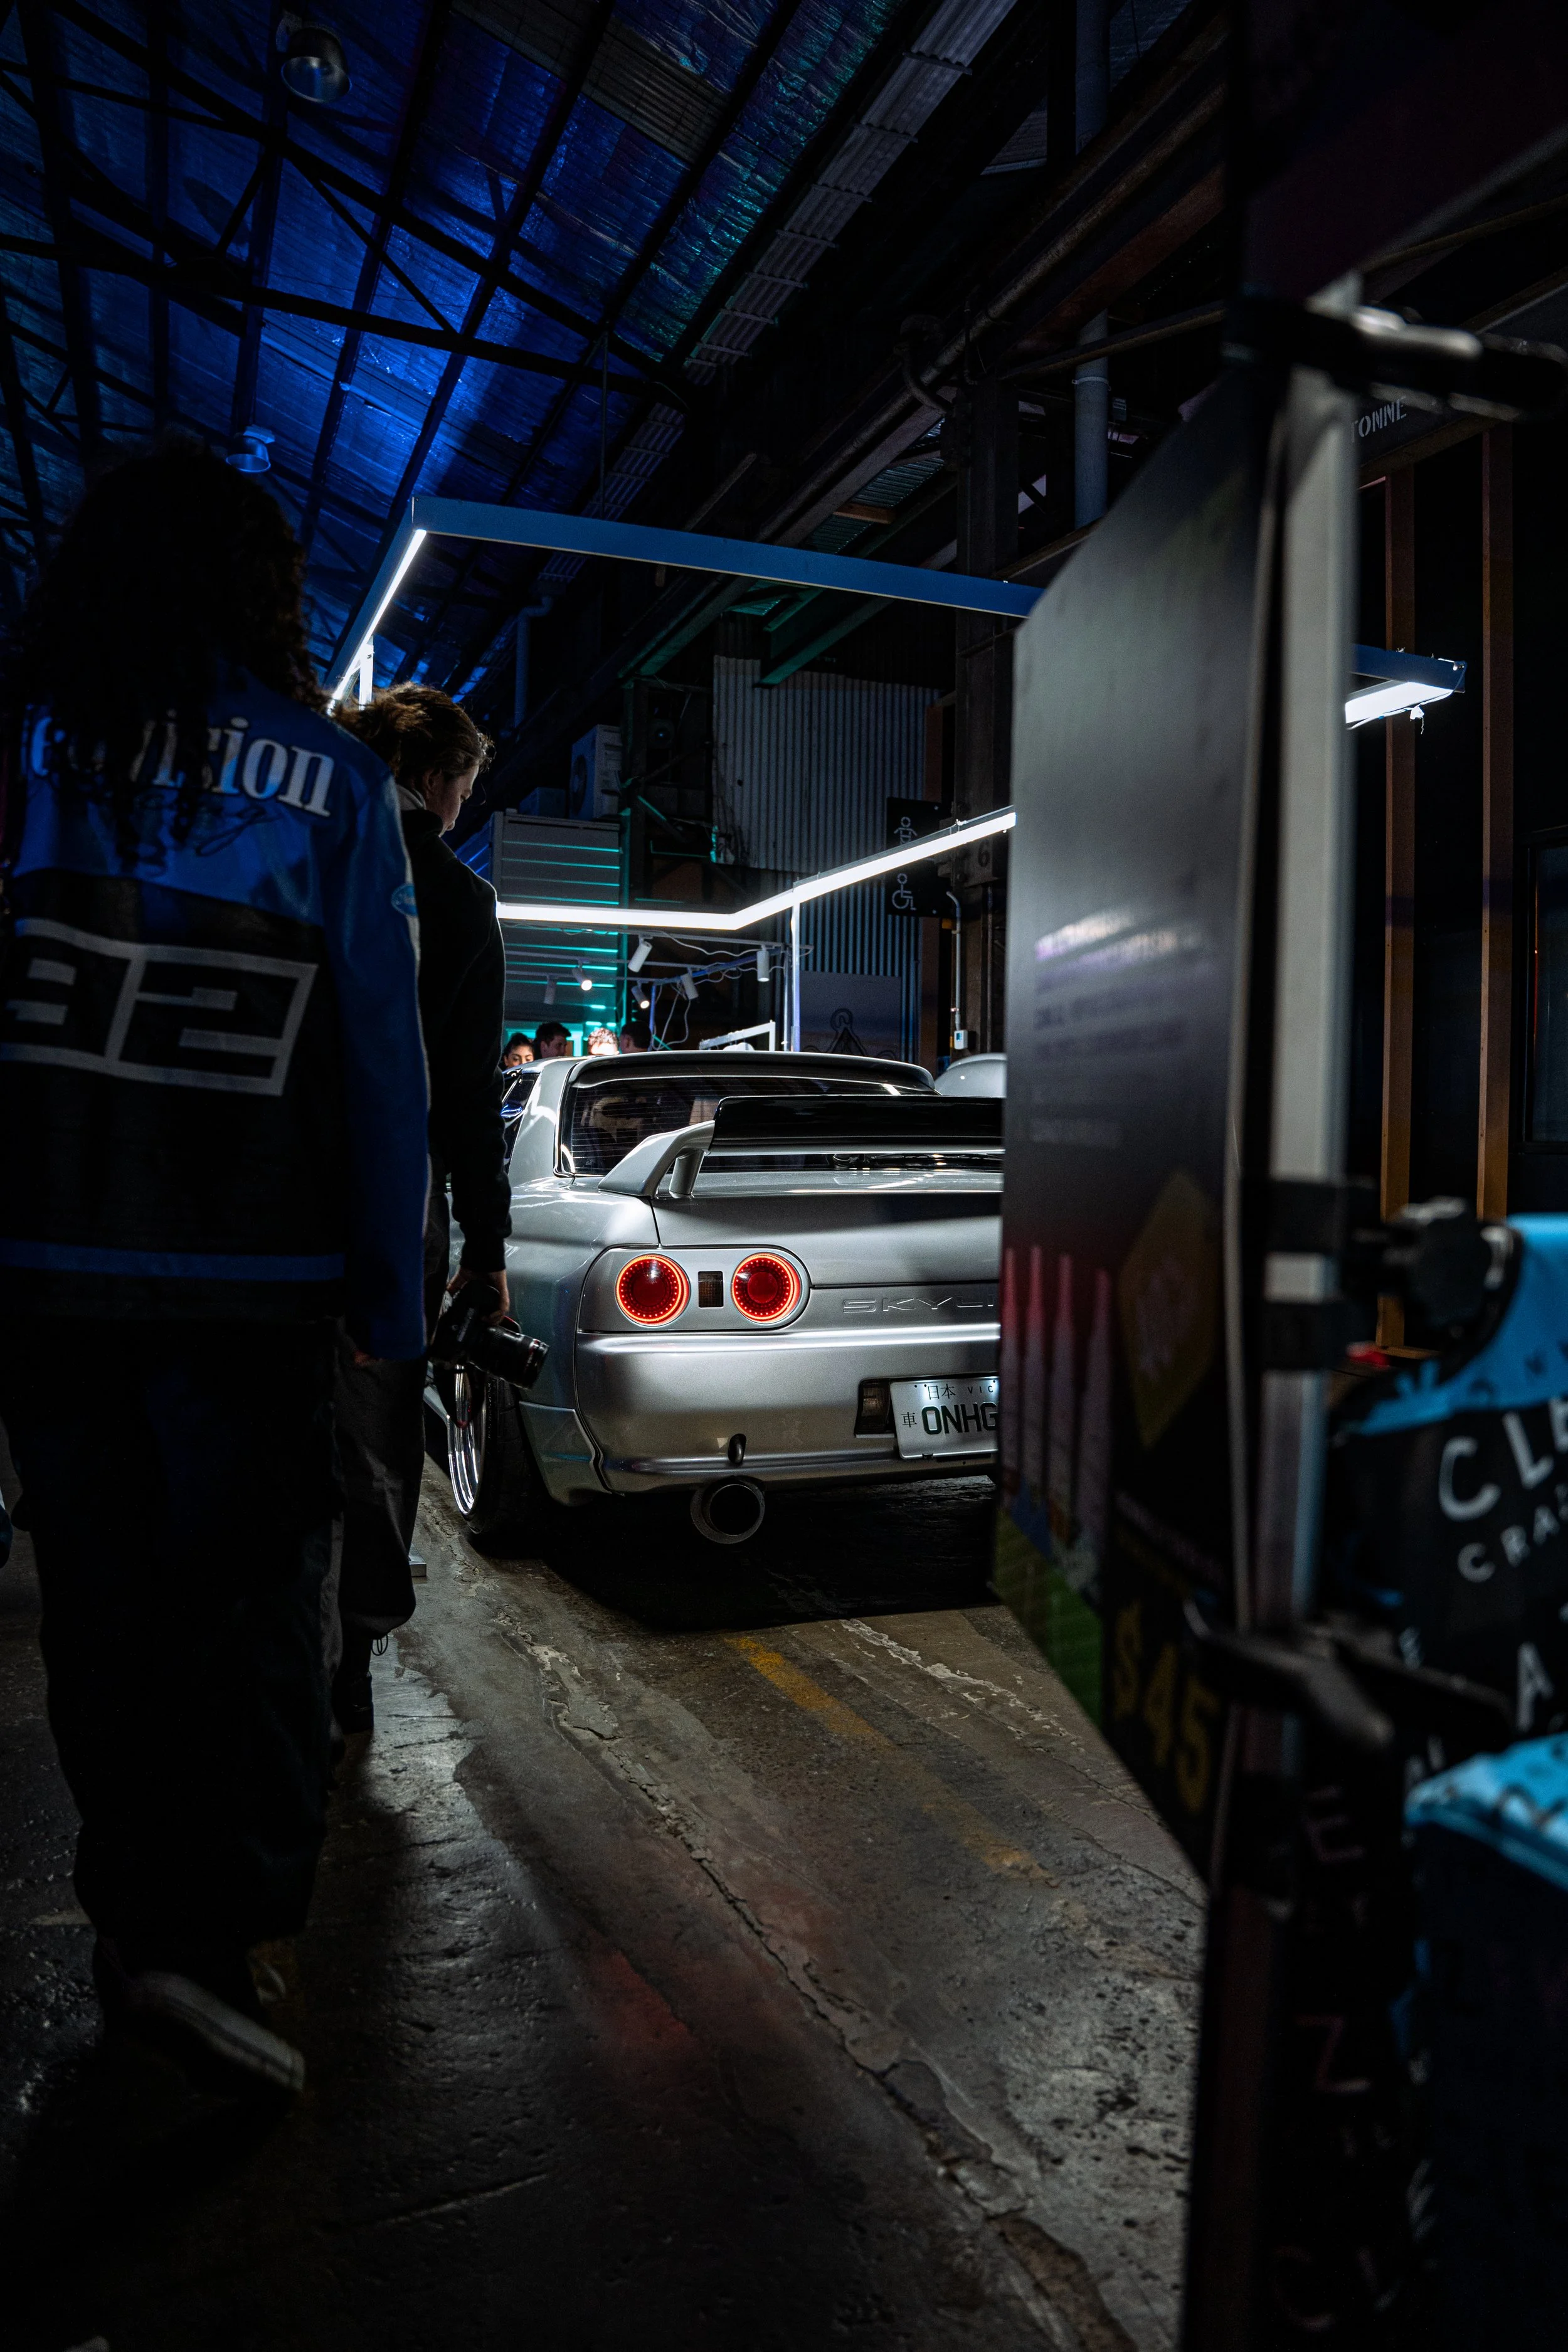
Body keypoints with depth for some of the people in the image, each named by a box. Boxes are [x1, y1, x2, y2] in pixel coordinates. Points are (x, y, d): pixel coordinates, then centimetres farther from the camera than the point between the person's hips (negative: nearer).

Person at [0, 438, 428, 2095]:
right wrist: (391, 1289, 3)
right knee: (253, 1598, 9)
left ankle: (137, 1922, 28)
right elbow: (380, 1049, -2)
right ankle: (204, 1936, 1)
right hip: (250, 1276, -2)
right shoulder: (329, 779, 0)